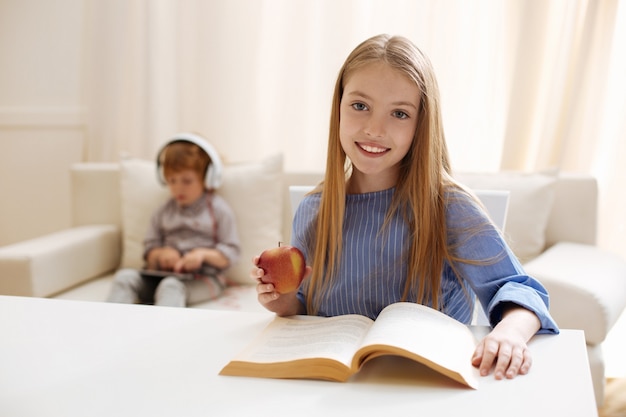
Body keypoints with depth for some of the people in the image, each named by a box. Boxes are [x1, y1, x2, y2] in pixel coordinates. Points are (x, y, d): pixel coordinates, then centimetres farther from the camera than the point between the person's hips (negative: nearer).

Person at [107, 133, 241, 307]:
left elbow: (231, 253, 0)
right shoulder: (163, 211, 18)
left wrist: (204, 254, -17)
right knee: (125, 276, -21)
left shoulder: (218, 209, 5)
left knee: (171, 285, -37)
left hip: (203, 278, -5)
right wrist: (160, 254, -6)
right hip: (163, 273, 5)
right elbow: (149, 250, 17)